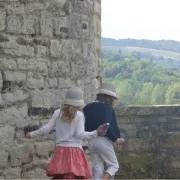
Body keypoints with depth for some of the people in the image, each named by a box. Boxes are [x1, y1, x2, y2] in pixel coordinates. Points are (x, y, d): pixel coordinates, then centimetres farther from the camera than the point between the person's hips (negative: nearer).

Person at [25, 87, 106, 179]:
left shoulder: (57, 113, 7)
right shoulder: (79, 115, -2)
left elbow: (46, 129, 7)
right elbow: (80, 134, -9)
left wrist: (32, 134, 20)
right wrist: (96, 133, -6)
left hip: (60, 150, 4)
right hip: (75, 150, -4)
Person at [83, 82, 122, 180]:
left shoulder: (88, 108, 10)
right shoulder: (107, 107, -9)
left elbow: (85, 127, 11)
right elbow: (106, 127, -18)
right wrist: (116, 139, -6)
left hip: (91, 141, 6)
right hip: (103, 140, -6)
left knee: (97, 170, 9)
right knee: (114, 165, 8)